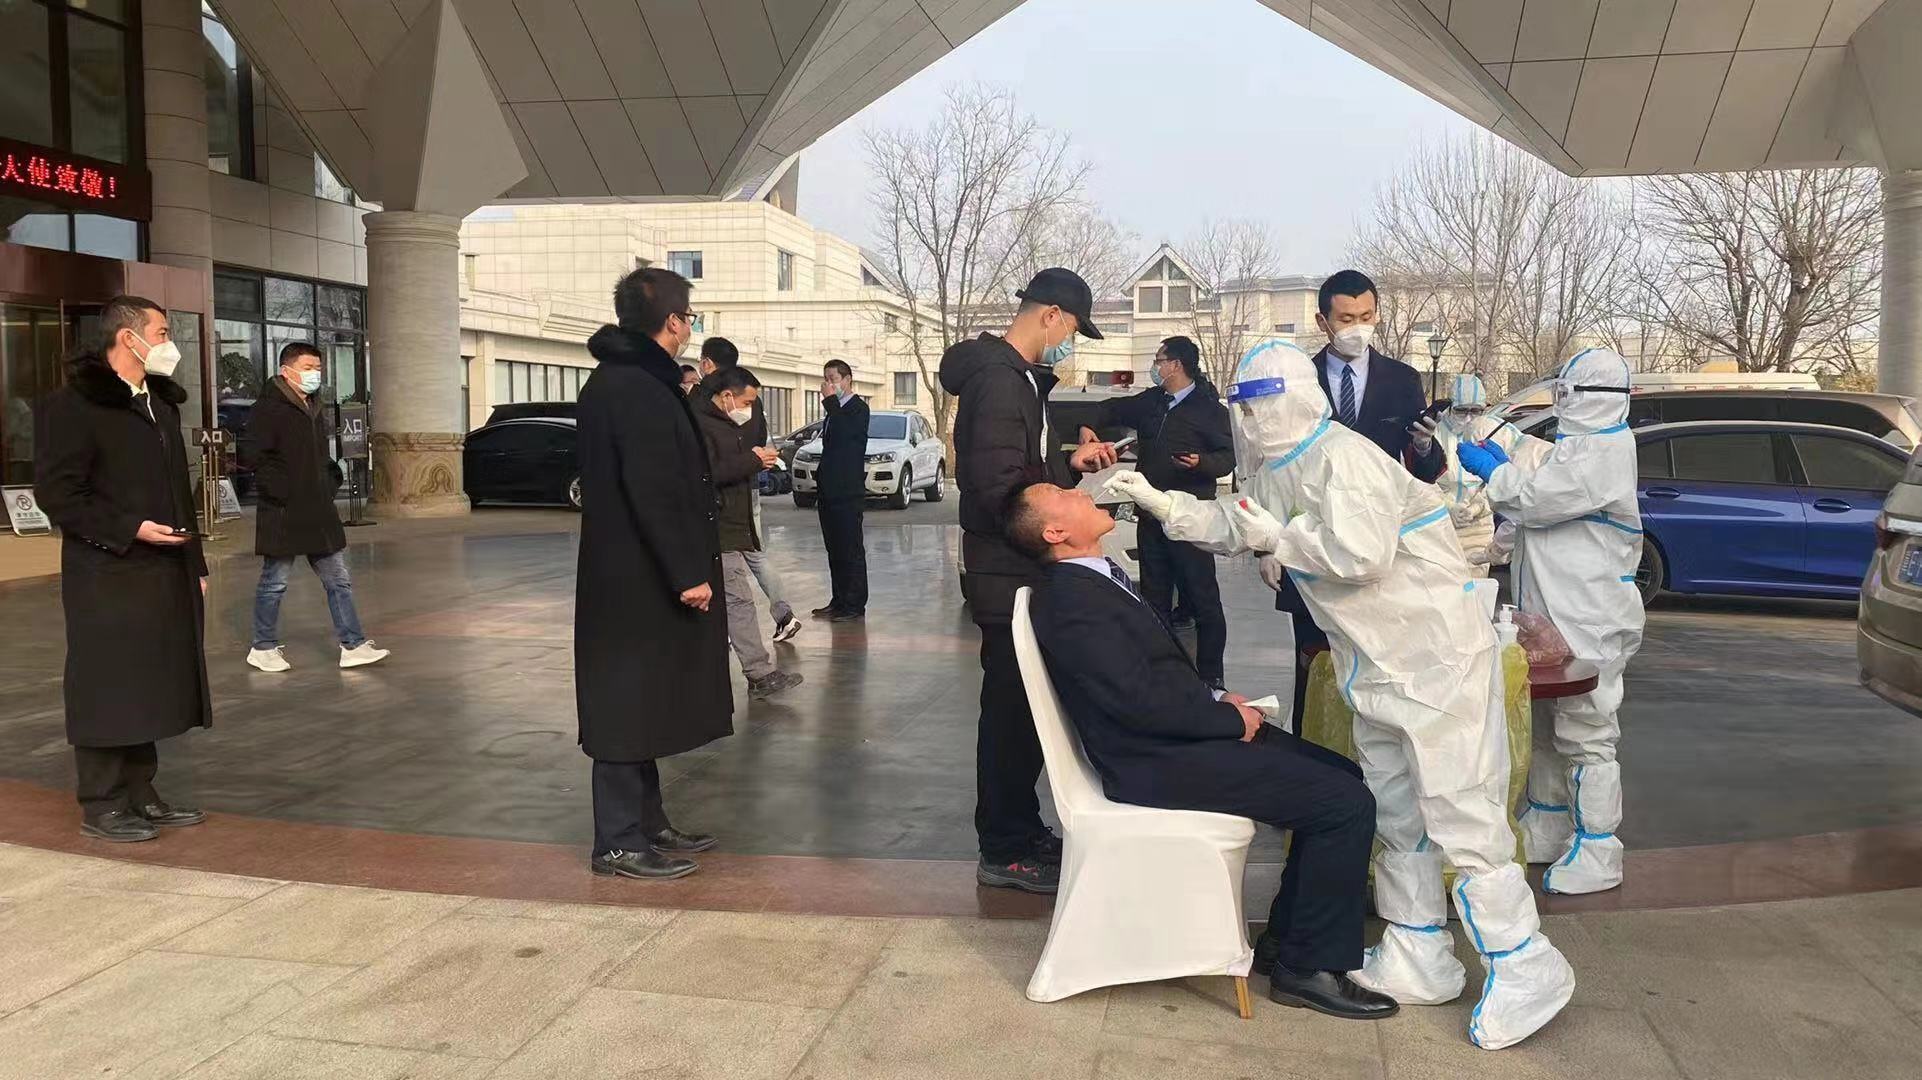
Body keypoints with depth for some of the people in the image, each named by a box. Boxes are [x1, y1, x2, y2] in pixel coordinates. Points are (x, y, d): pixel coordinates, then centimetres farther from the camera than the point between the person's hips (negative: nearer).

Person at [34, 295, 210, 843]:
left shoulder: (161, 403, 15)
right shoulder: (73, 405, -9)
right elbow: (55, 492, -13)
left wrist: (195, 563, 16)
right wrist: (129, 530, -19)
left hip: (164, 576, 7)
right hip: (107, 577, -7)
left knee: (148, 689, 11)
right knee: (107, 691, 0)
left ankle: (141, 796, 21)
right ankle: (101, 807, 10)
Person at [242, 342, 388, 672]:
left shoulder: (315, 409, 16)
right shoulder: (269, 407, -10)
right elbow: (258, 457, -17)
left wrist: (327, 488, 13)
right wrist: (284, 494, -20)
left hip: (319, 512, 8)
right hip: (283, 514, -8)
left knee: (338, 580, 6)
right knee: (274, 582, 4)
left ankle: (353, 645, 9)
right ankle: (263, 648, 17)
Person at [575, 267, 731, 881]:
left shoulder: (616, 380, 15)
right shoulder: (638, 390, -18)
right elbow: (654, 494, -23)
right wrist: (688, 574, -21)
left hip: (633, 577, 10)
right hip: (639, 582, -10)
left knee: (640, 707, 16)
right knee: (629, 709, -2)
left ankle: (646, 824, 27)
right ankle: (618, 843, 7)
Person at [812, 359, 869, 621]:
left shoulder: (858, 408, -8)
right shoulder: (836, 410, 19)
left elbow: (842, 433, -26)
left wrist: (830, 400, -17)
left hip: (848, 492, -9)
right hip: (831, 492, 9)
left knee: (851, 549, -5)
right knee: (835, 550, 11)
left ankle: (854, 605, -2)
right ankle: (839, 601, 17)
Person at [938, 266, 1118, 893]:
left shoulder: (1018, 376, 15)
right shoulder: (1000, 380, -19)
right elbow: (999, 489, -26)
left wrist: (1070, 462, 10)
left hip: (1018, 572, 10)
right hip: (1009, 576, -10)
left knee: (1019, 706, 16)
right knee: (1011, 709, -1)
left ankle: (1022, 830, 28)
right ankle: (1005, 852, 10)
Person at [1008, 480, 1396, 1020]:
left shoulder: (1099, 577, 13)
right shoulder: (1069, 599, -18)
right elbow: (1140, 699, -23)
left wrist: (1219, 698, 3)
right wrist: (1231, 718, -11)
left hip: (1183, 734, 10)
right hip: (1158, 764, -10)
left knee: (1342, 775, 10)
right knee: (1346, 804, -12)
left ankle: (1285, 936, 18)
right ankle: (1310, 966, 1)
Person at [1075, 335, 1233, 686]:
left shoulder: (1208, 408, -6)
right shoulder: (1150, 401, 13)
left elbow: (1229, 457, -9)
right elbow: (1113, 409, 26)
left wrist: (1201, 462, -27)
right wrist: (1089, 426, 9)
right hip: (1152, 514, 7)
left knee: (1203, 601, -3)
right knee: (1154, 598, 13)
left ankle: (1211, 678, 5)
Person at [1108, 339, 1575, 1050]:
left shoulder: (1342, 459, -20)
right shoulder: (1280, 471, 10)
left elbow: (1359, 551, -33)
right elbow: (1237, 528, 23)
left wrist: (1280, 536, -18)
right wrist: (1161, 503, 14)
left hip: (1440, 659, -10)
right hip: (1380, 668, 10)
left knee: (1462, 817, -6)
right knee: (1395, 815, 14)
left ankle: (1523, 968, 6)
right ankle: (1418, 962, 25)